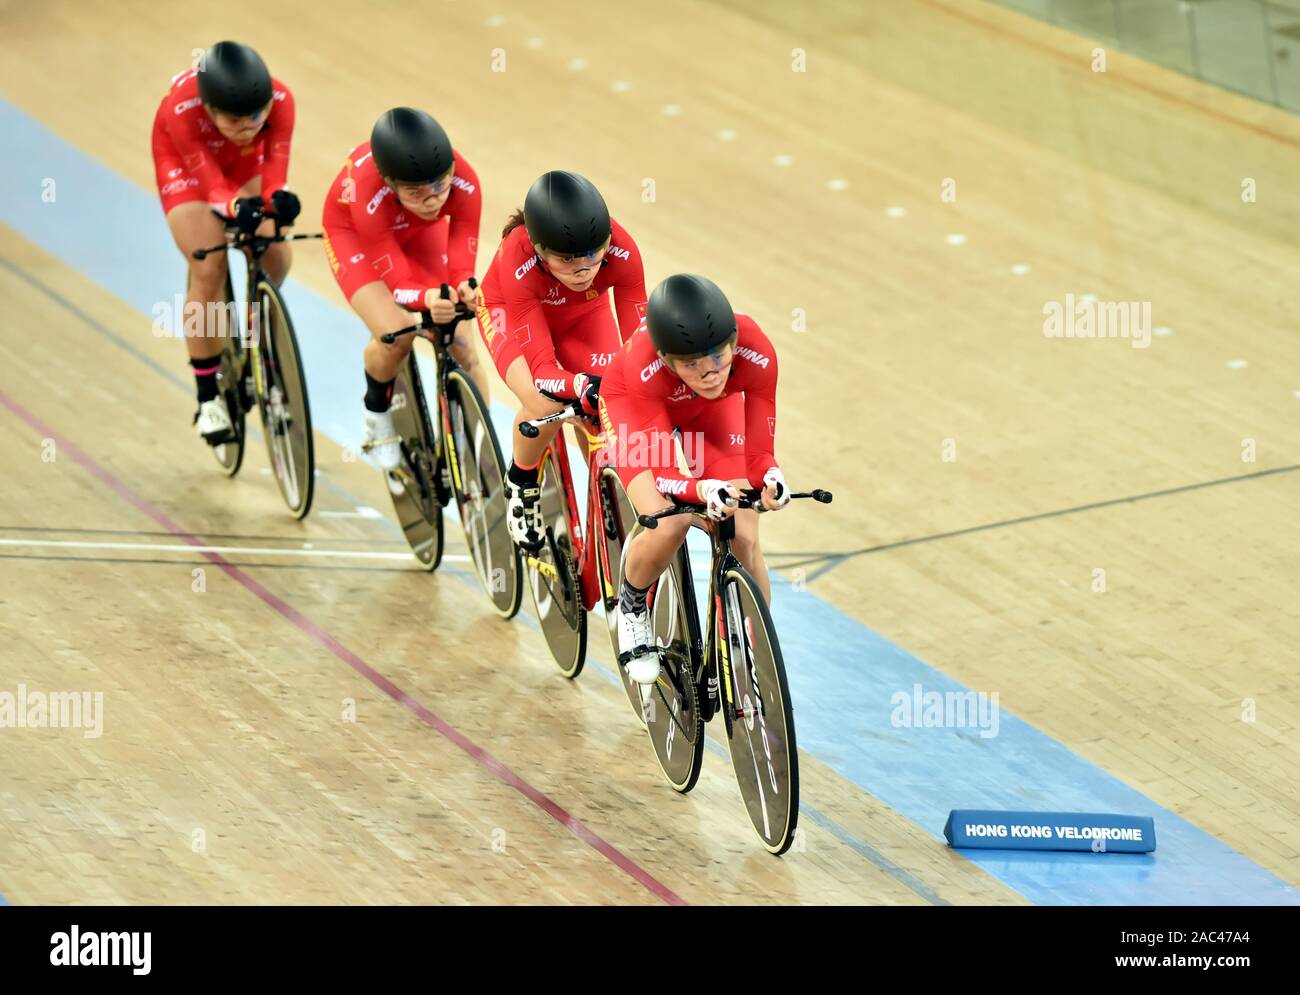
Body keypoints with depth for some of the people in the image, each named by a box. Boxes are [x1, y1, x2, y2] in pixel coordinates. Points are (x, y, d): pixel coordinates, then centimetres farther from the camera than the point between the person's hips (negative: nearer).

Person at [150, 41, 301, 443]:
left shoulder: (280, 101, -33)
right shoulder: (181, 110, -40)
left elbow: (274, 170, -33)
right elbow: (212, 183, -39)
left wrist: (279, 199, -55)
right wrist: (236, 207, -60)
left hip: (246, 163, 3)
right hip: (186, 164, -3)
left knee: (276, 258, -15)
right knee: (208, 270, -19)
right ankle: (209, 396, -7)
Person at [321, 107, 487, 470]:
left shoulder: (464, 184, -35)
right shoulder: (369, 195, -42)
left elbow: (461, 264, -26)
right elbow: (397, 283, -35)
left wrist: (464, 288, -49)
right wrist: (427, 298, -57)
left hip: (420, 233, 3)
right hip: (353, 233, -3)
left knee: (462, 346, -12)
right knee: (396, 335, -25)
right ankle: (376, 411, 8)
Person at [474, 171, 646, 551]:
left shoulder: (621, 251, -36)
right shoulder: (517, 262, -41)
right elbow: (542, 367, -40)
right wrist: (583, 387, -59)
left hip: (584, 312, 3)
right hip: (511, 311, -3)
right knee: (545, 406, -29)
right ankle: (521, 484, 1)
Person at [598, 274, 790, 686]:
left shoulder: (755, 354, -36)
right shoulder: (645, 366, -42)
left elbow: (758, 453, -27)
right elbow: (662, 470, -37)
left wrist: (771, 478, -50)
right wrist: (702, 490, -58)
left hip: (712, 408, 3)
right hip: (632, 402, -3)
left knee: (744, 540, -12)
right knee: (667, 529, -26)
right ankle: (632, 605, 7)